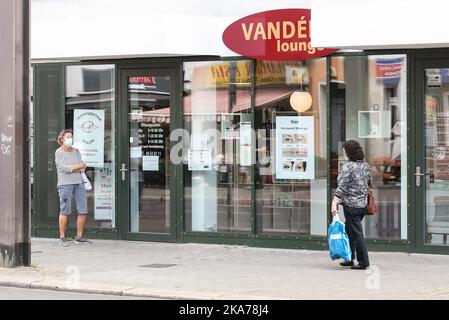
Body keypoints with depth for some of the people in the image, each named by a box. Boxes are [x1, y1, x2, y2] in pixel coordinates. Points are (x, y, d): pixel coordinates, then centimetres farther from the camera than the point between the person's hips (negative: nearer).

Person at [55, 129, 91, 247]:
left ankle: (79, 236, 12)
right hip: (65, 183, -5)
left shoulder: (76, 151, 13)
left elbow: (82, 168, 5)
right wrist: (79, 166, -2)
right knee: (65, 211, -6)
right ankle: (62, 238, 0)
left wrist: (71, 168, -11)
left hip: (79, 182, 5)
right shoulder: (58, 153, -2)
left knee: (83, 210, 2)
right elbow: (65, 168, -13)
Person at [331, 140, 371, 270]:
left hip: (351, 205, -8)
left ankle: (363, 262, 0)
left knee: (356, 233, -2)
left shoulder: (348, 166, -15)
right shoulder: (365, 165, 8)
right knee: (349, 230, 20)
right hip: (363, 204, 8)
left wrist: (334, 203, -22)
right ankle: (350, 258, 25)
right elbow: (368, 182, 19)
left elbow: (342, 187, -21)